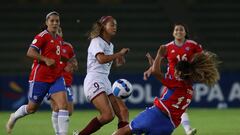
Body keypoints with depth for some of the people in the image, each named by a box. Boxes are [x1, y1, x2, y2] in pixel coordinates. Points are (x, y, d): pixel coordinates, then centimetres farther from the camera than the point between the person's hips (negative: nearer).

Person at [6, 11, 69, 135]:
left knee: (63, 104, -14)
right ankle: (14, 117, 40)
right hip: (40, 77, -6)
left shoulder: (59, 39, 12)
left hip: (56, 78, 6)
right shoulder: (42, 36, -11)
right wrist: (46, 60, -29)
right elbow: (30, 52, -21)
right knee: (32, 108, 10)